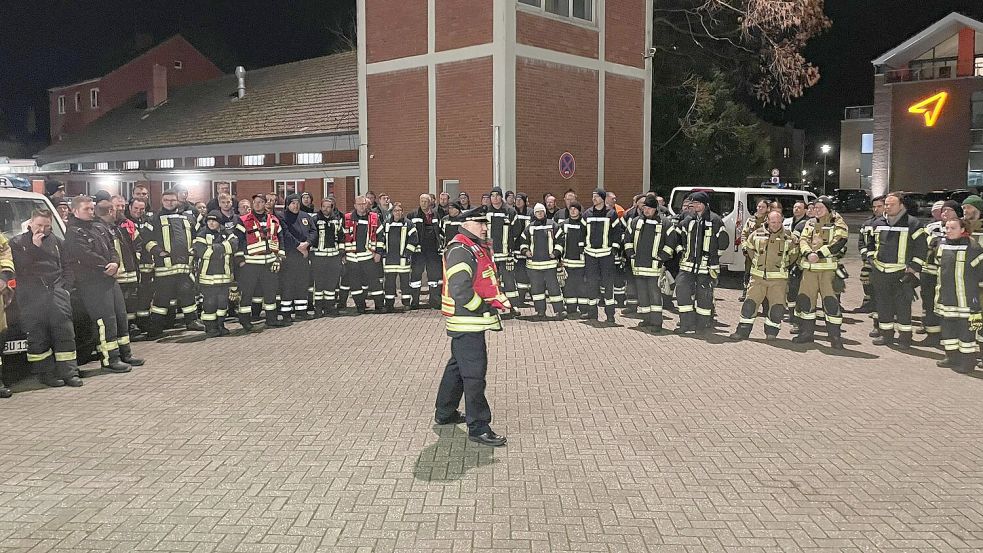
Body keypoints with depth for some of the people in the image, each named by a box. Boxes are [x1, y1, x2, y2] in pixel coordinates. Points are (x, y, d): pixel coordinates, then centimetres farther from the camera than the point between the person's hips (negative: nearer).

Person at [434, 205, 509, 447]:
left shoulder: (480, 248, 16)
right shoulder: (460, 250, -18)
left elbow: (487, 281, 25)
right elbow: (461, 290, -27)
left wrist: (499, 298, 8)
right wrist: (484, 307, -17)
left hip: (472, 322, 11)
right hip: (467, 321, -11)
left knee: (457, 366, 21)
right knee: (474, 373, -8)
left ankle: (444, 413, 35)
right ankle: (478, 427, -2)